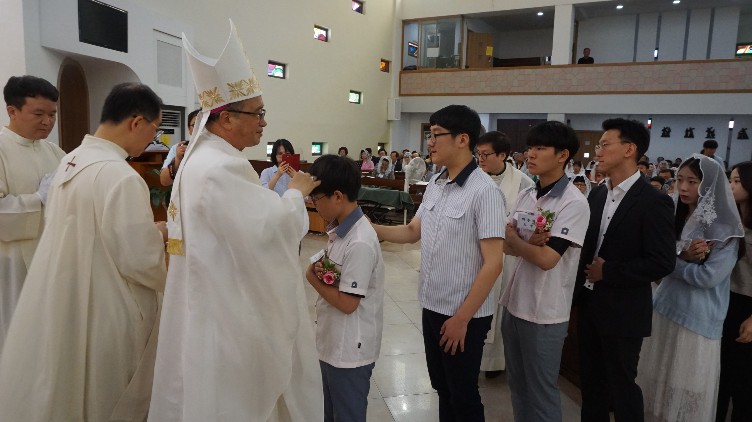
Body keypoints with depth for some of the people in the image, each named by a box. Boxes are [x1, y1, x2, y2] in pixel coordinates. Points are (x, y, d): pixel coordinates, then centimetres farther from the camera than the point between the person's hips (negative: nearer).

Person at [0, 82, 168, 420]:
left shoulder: (70, 161, 3)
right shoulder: (121, 176, -25)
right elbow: (140, 261, -23)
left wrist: (147, 230, 11)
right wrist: (160, 236, -3)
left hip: (64, 306, 8)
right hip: (102, 317, -8)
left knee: (71, 392, 23)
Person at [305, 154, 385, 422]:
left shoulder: (360, 243, -27)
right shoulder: (339, 228, 2)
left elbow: (347, 302, -25)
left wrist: (312, 279, -12)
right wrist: (321, 268, -9)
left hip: (350, 350, -9)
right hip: (333, 342, 9)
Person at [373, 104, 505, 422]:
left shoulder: (484, 191, -19)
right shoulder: (435, 185, 4)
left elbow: (493, 264, -20)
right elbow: (413, 231, 12)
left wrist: (462, 318, -17)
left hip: (464, 315, -6)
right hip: (432, 306, 7)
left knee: (463, 396, 13)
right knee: (442, 387, 23)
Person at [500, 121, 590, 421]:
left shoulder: (574, 203, -17)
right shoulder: (526, 196, 4)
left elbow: (547, 259, -23)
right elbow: (507, 246, 2)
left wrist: (514, 238, -8)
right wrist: (529, 243, -18)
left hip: (545, 312, -7)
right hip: (514, 302, 7)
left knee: (541, 391, 10)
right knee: (517, 384, 22)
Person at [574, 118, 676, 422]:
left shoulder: (654, 201, -15)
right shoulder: (597, 193, 5)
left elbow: (662, 262, -19)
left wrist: (608, 273, -16)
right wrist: (583, 278, -5)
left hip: (622, 311, -6)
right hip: (588, 303, 7)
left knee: (621, 385, 10)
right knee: (590, 381, 19)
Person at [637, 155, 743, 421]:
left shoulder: (725, 228, -11)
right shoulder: (674, 217, 6)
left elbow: (708, 277, -19)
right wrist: (684, 257, -16)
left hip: (698, 317, -5)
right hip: (666, 307, 6)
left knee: (687, 388, 7)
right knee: (657, 379, 15)